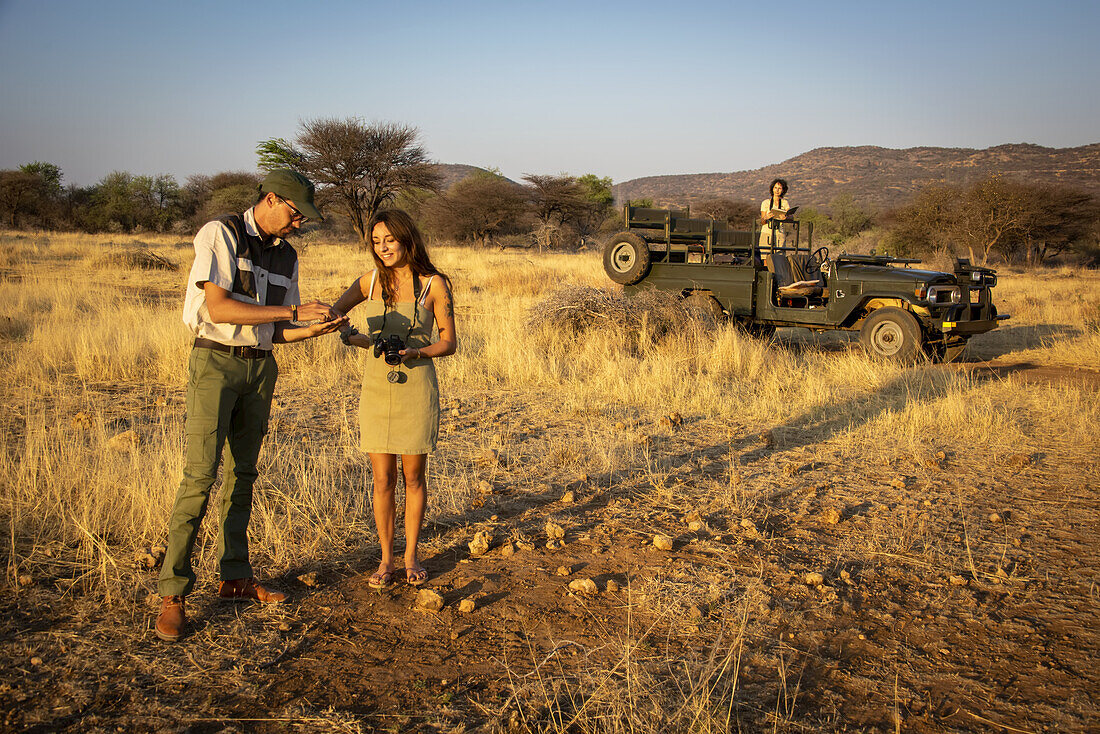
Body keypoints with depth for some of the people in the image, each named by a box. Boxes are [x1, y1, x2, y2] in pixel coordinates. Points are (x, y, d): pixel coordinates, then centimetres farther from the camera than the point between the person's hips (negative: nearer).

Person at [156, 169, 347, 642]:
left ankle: (235, 578, 19)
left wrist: (317, 328, -7)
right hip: (216, 360, -6)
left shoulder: (287, 257, 12)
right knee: (200, 474, -11)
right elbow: (218, 307, -20)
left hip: (260, 368, 6)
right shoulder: (219, 234, -7)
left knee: (242, 474, 10)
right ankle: (172, 594, -6)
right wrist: (294, 311, -22)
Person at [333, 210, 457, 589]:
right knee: (383, 479, 5)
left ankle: (411, 555, 23)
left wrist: (415, 352, -19)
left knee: (413, 476, 7)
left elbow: (449, 342, 0)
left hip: (416, 388, -2)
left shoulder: (434, 284, -3)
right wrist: (361, 339, -13)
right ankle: (386, 559, 19)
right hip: (376, 387, 2)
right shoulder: (371, 281, 5)